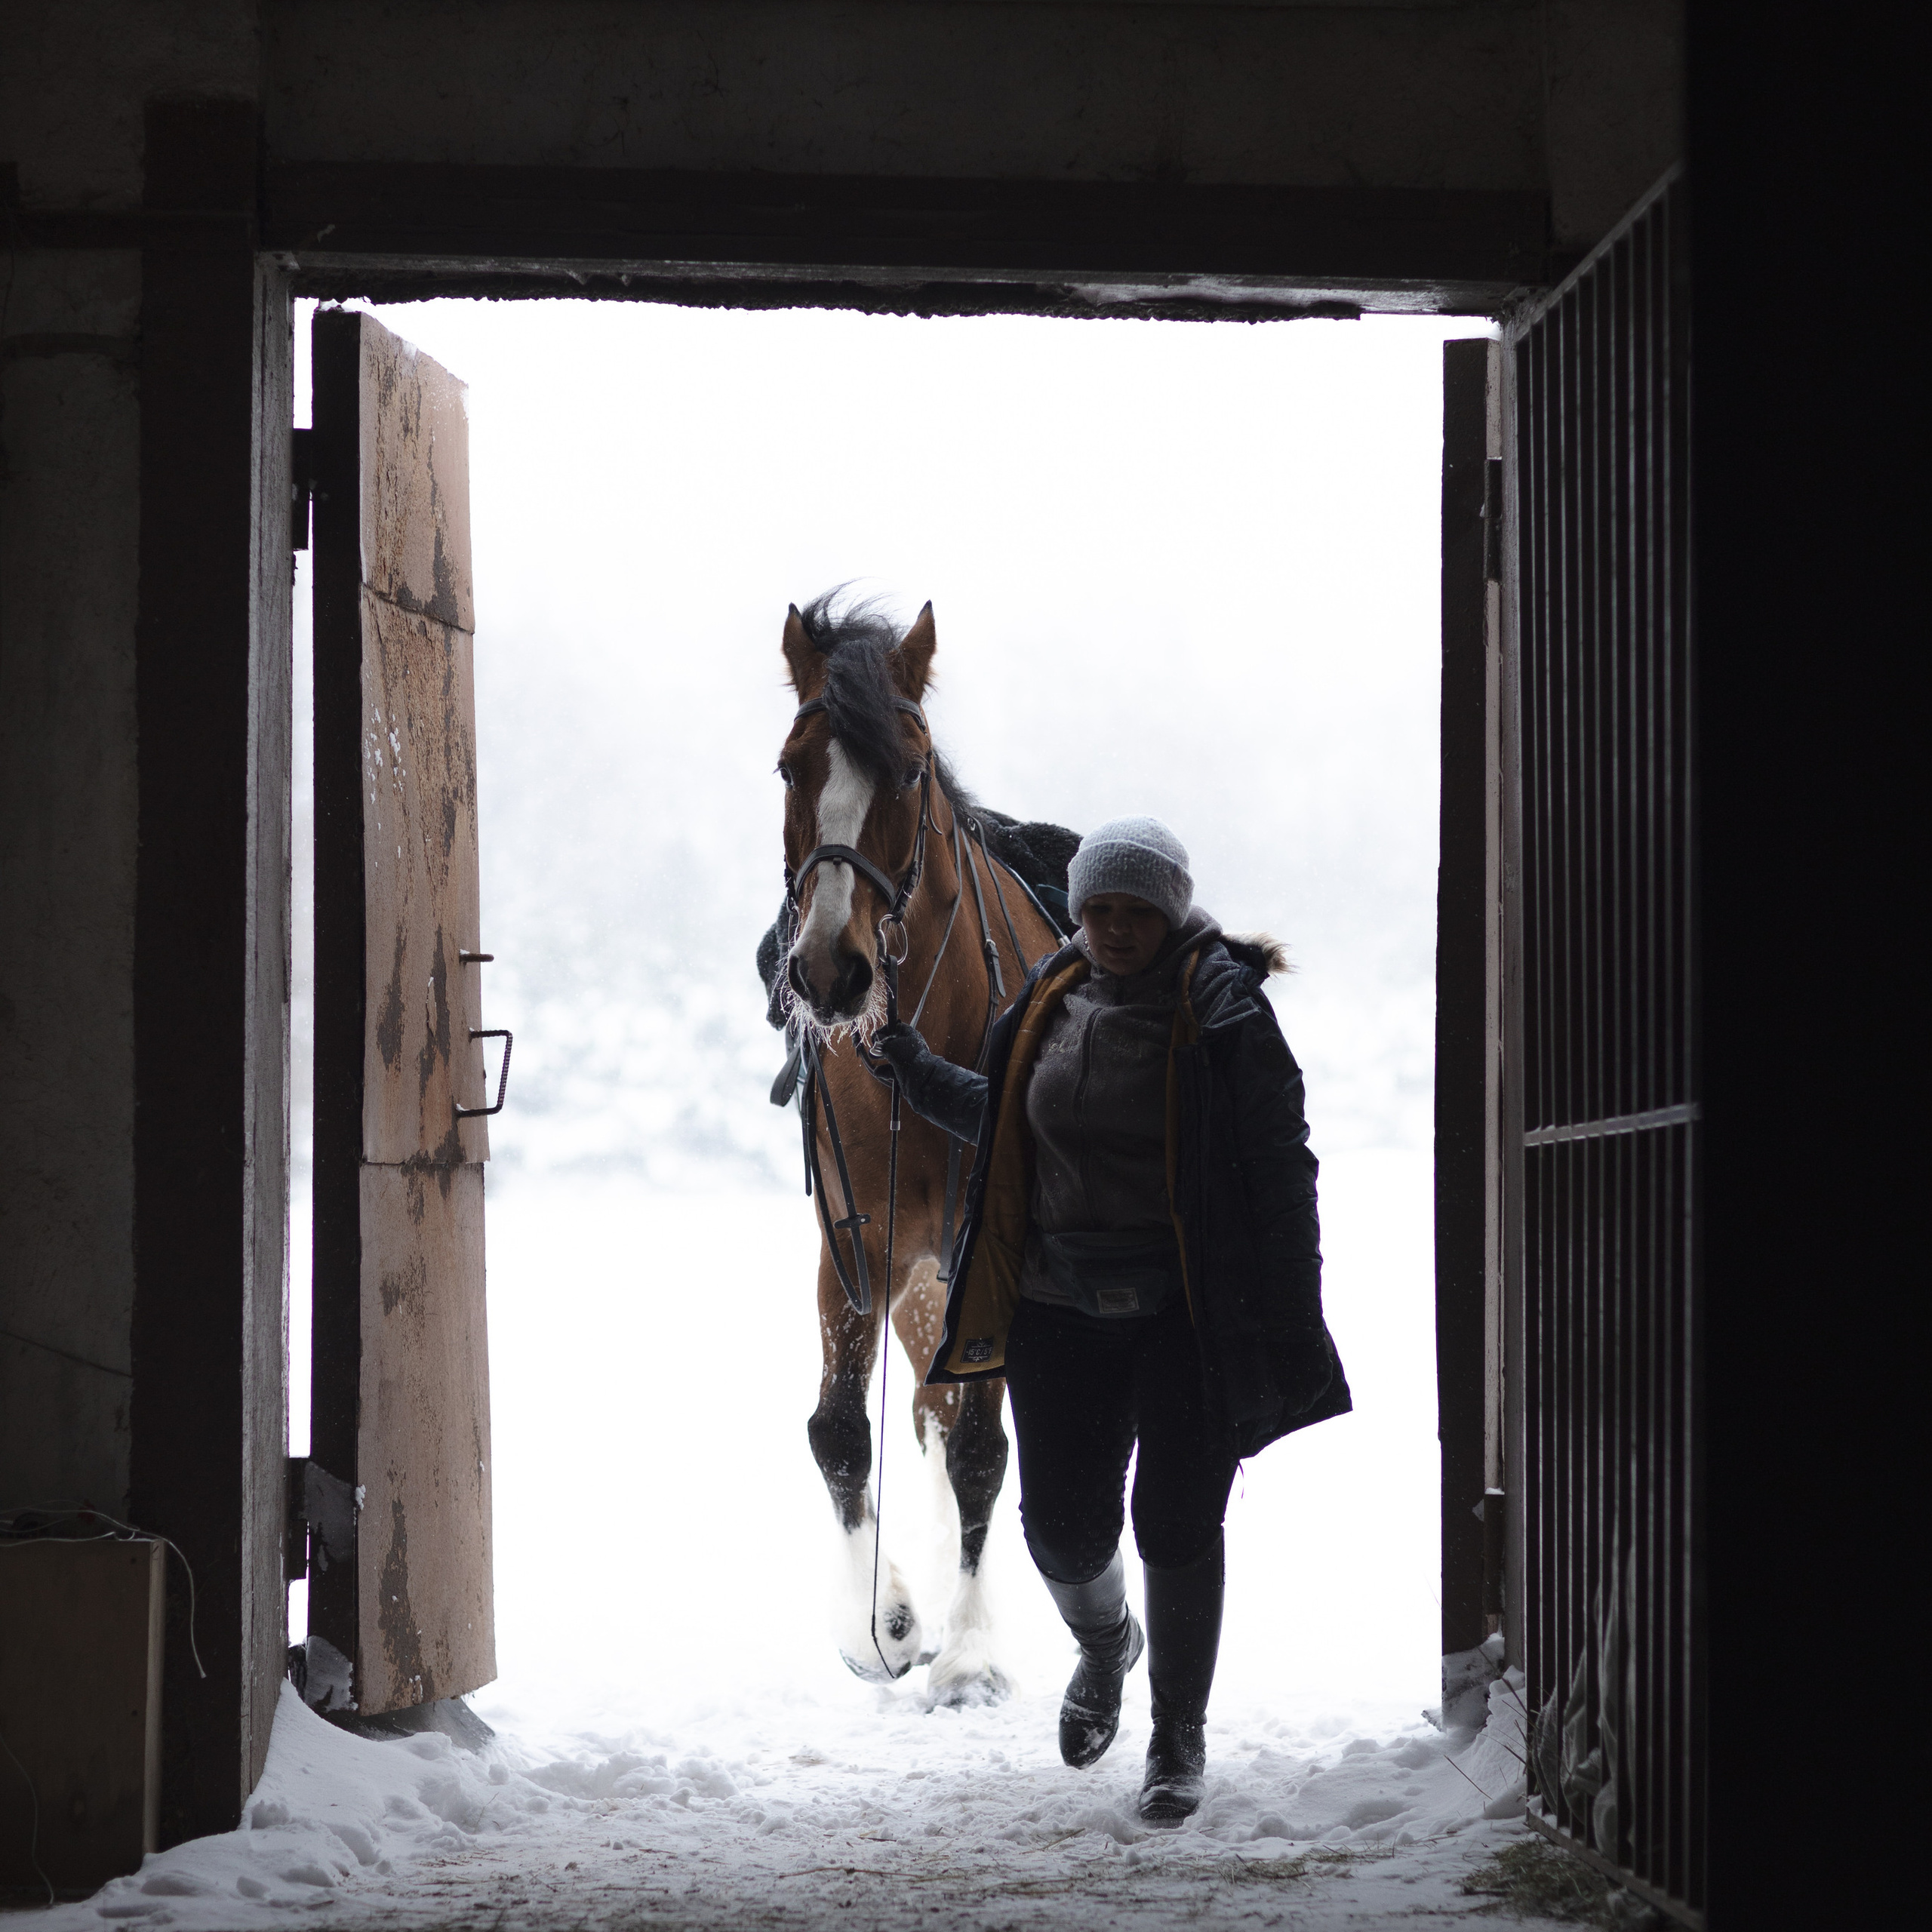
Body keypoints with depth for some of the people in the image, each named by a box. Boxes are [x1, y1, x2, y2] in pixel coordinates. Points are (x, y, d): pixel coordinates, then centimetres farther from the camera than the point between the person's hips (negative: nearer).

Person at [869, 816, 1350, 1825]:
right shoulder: (1051, 1003, 7)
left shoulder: (1221, 1007, -8)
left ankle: (1179, 1735, 16)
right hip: (1062, 1306, 4)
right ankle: (1104, 1647, 37)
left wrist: (1291, 1322, -10)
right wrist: (922, 1076, 20)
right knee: (1063, 1525, 2)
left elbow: (1278, 1166, -7)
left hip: (1189, 1312, -4)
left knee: (1177, 1524, -1)